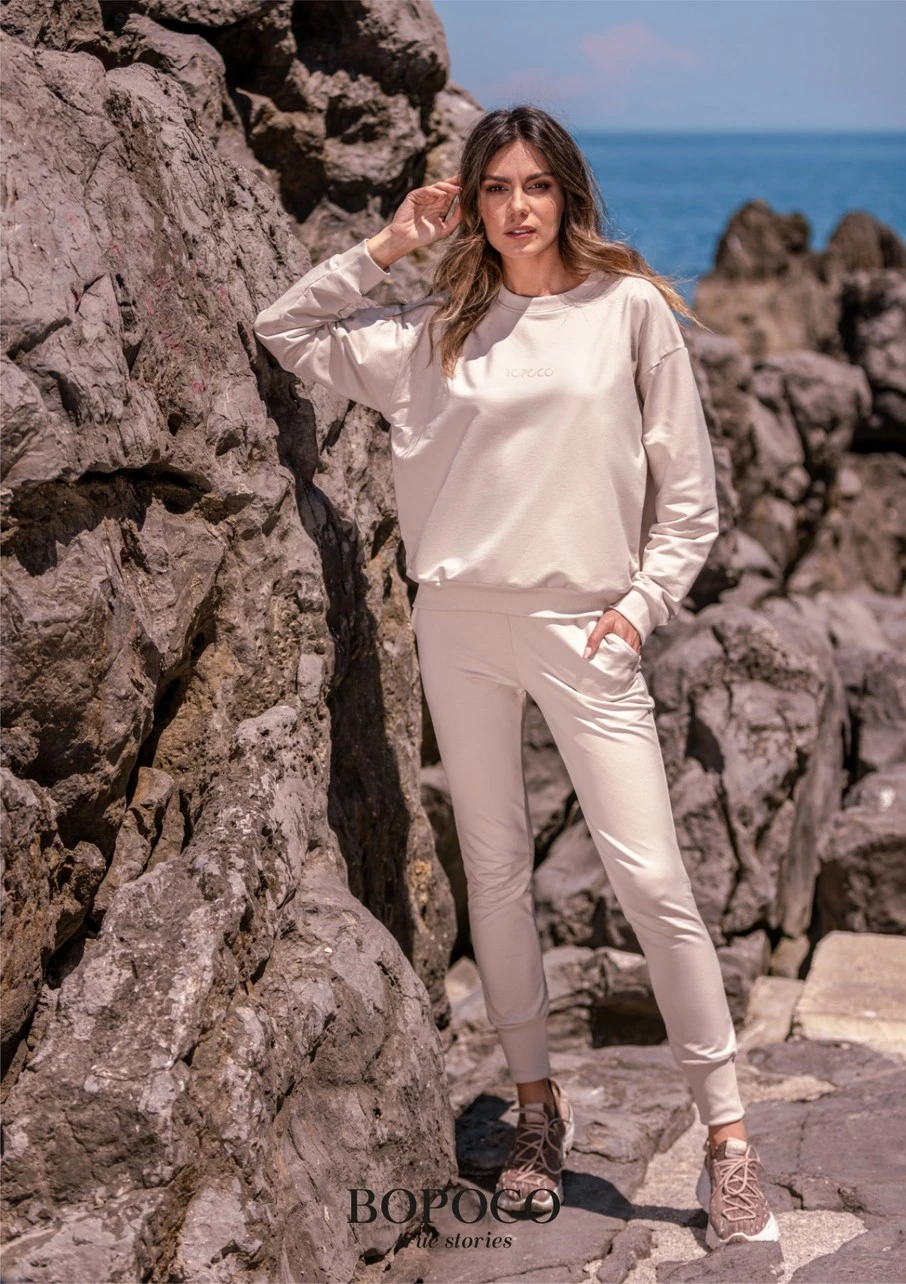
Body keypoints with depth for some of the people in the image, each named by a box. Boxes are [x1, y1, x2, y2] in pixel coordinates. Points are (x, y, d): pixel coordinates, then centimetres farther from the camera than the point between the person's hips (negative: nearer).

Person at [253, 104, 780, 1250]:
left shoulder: (630, 307, 1)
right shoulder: (434, 330, 9)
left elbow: (686, 487, 3)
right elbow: (285, 333, 15)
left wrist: (644, 601, -7)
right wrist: (386, 247, 6)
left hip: (583, 629, -3)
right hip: (459, 626, 3)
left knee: (650, 876, -8)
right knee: (495, 872, 10)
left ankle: (726, 1130, 3)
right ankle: (538, 1104, 24)